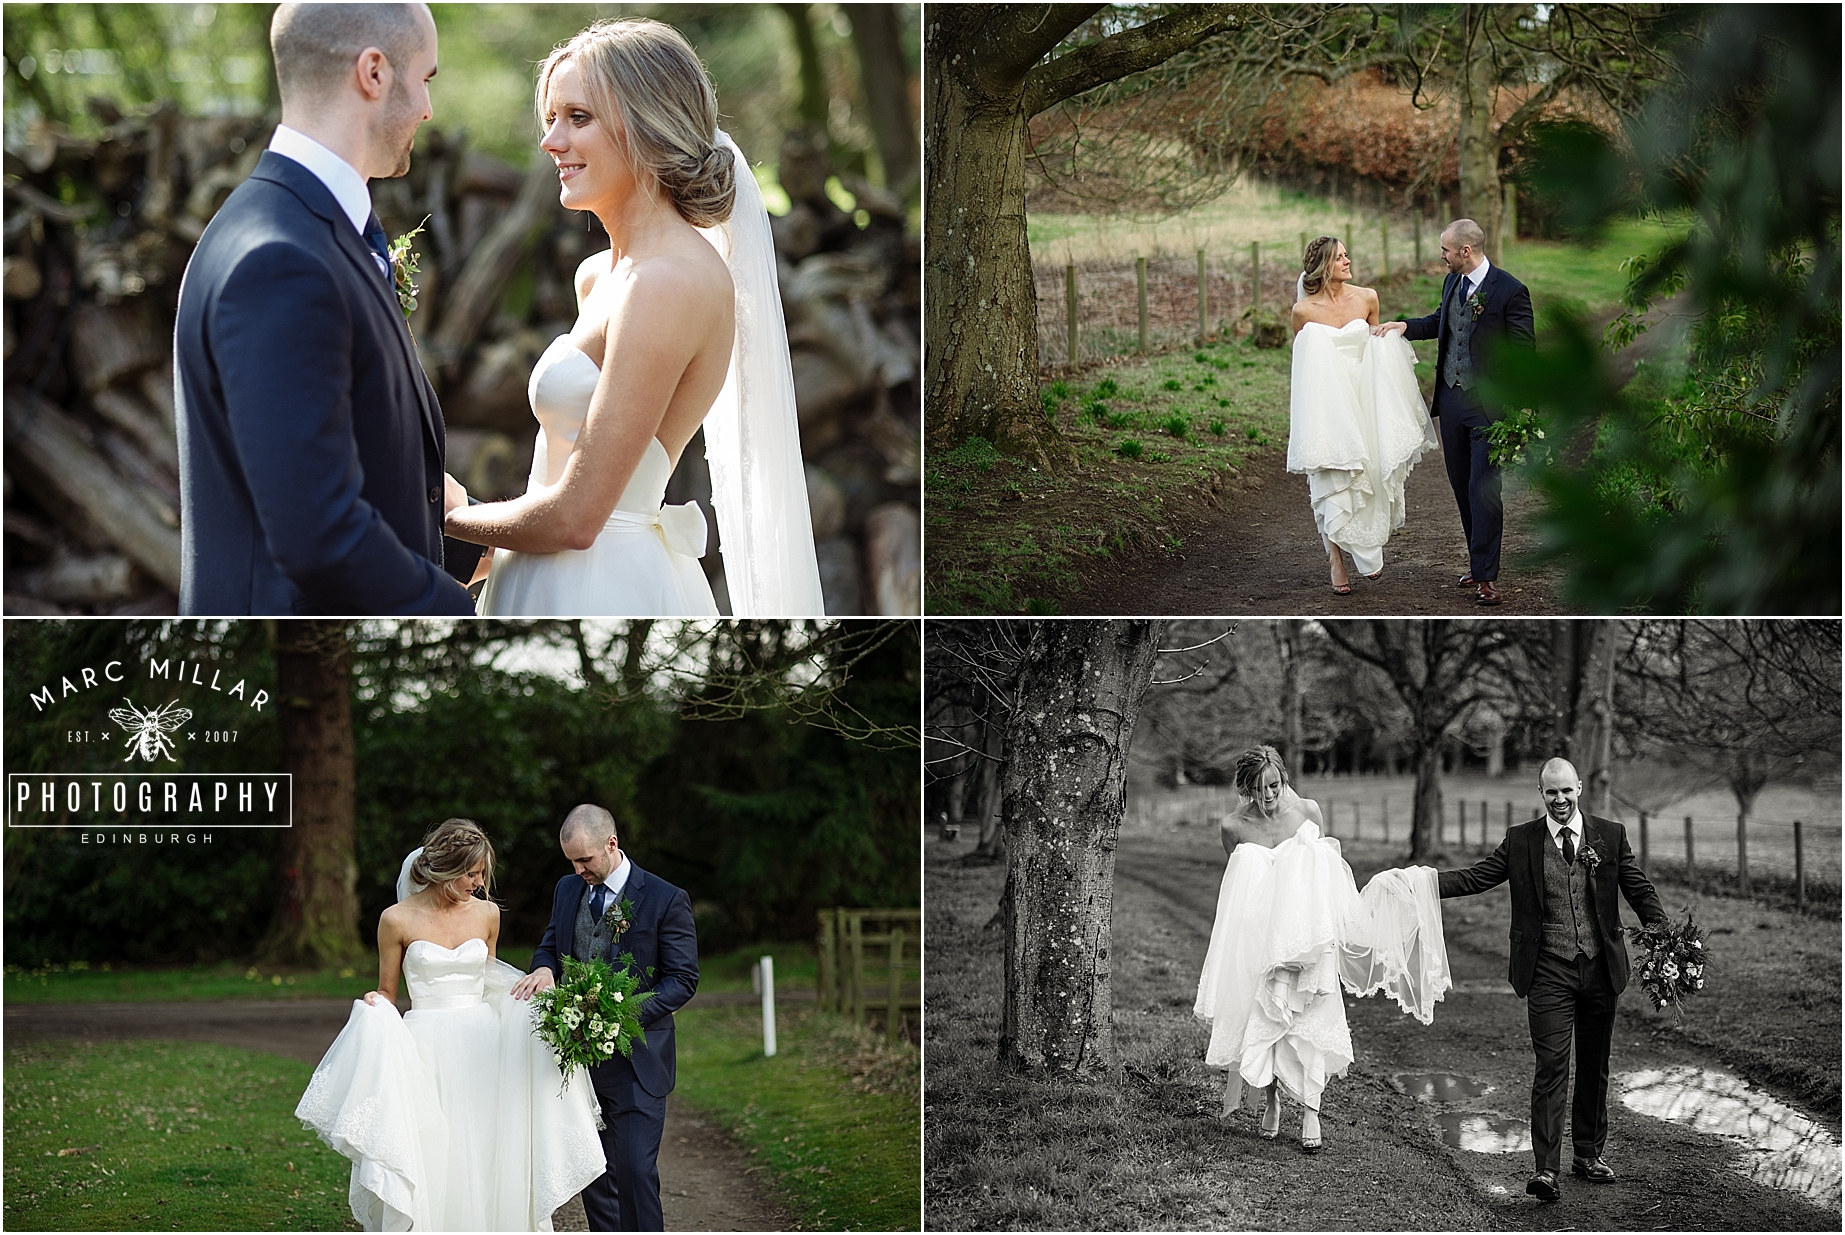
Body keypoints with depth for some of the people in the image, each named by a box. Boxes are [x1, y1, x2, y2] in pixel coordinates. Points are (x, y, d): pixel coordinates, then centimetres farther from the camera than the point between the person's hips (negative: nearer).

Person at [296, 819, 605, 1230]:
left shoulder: (487, 914, 7)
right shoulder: (398, 919, -3)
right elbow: (386, 994, 7)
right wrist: (374, 1012, -15)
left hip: (481, 1049, 3)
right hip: (426, 1052, -3)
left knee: (486, 1161, 2)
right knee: (430, 1165, -5)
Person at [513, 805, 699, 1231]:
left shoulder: (666, 900, -9)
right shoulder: (568, 889, 9)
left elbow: (683, 979, -8)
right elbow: (550, 944, 21)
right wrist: (544, 968, -5)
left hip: (636, 1062, -6)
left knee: (635, 1168, -12)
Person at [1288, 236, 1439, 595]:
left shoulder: (1366, 298, 0)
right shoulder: (1304, 310, -5)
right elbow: (1300, 362, 8)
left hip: (1364, 400, 3)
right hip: (1325, 402, -3)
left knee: (1369, 477, 3)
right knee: (1332, 481, -6)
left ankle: (1369, 552, 22)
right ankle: (1337, 561, 2)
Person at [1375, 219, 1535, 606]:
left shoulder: (1509, 291, -14)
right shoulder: (1452, 282, 8)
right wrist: (1405, 326, 11)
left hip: (1487, 403, -7)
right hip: (1451, 397, 7)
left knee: (1483, 488, -9)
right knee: (1461, 485, 13)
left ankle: (1486, 576, -4)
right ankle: (1479, 562, 25)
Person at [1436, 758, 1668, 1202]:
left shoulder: (1611, 836, 5)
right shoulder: (1520, 841, 3)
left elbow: (1639, 890, 2)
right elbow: (1476, 877, 2)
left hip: (1600, 967, 2)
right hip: (1548, 971, -2)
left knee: (1594, 1065, 13)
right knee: (1551, 1066, -9)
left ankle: (1588, 1155, 27)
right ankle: (1546, 1168, -12)